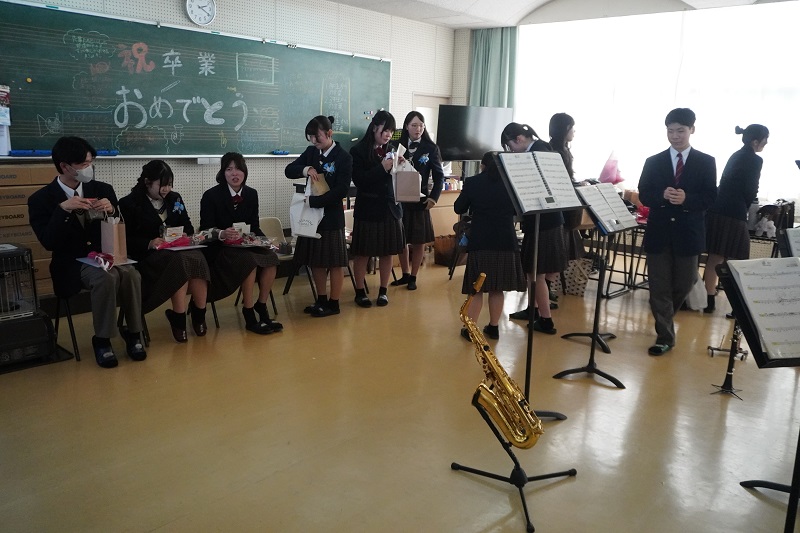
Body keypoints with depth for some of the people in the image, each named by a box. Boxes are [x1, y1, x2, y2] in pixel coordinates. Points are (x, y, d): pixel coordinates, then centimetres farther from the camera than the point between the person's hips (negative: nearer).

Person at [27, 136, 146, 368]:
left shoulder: (103, 189, 6)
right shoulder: (41, 199, -2)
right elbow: (49, 243, -12)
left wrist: (112, 211, -14)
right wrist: (63, 209, -23)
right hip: (72, 265, -3)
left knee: (131, 274, -30)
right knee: (105, 278, -35)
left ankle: (133, 332, -11)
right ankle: (102, 339, -18)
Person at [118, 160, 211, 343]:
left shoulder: (175, 198, 16)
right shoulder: (129, 203, 0)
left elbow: (188, 227, 19)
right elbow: (125, 239, -6)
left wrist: (184, 235, -5)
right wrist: (149, 243, -22)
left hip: (177, 250, 5)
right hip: (147, 255, -4)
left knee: (198, 258, -32)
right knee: (181, 261, -37)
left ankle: (199, 313, -18)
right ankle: (178, 319, -26)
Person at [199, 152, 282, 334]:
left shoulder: (251, 194, 6)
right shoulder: (211, 196, -8)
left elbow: (254, 226, 10)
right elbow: (206, 229, -11)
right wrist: (222, 234, -33)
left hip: (246, 245, 5)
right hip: (220, 248, -5)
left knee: (271, 258, -23)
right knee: (250, 261, -33)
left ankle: (261, 307, -10)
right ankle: (249, 316, -23)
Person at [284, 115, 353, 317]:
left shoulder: (343, 157, -11)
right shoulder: (311, 152, 7)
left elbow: (340, 191, -18)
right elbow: (289, 170, 7)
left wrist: (313, 201, -21)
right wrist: (304, 169, -13)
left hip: (331, 215, -6)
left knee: (334, 262, 3)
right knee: (315, 261, 13)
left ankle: (333, 303, 13)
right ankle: (321, 300, 25)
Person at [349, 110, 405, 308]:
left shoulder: (391, 150, 7)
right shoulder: (358, 150, -7)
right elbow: (359, 180, -14)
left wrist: (400, 166, -8)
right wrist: (382, 168, -22)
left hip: (390, 207, 5)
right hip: (368, 208, -4)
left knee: (387, 251, 9)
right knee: (362, 252, 3)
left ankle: (383, 291, 21)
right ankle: (360, 291, 16)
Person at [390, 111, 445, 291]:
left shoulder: (431, 148, 0)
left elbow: (439, 176, 0)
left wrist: (434, 197, -11)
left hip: (420, 199, -1)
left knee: (418, 241, 5)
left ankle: (413, 277, 18)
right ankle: (405, 274, 25)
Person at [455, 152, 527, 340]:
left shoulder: (472, 182, -3)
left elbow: (459, 208, 5)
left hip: (480, 241, -2)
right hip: (506, 241, 2)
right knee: (497, 288, 12)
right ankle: (494, 327, 18)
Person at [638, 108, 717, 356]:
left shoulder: (706, 162, 4)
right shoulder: (653, 162, 5)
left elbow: (710, 197, -2)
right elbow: (643, 195, 1)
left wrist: (686, 198, -20)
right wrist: (663, 195, -19)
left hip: (689, 233, 0)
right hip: (659, 232, 0)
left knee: (683, 285, 10)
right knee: (659, 287, 1)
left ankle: (664, 319, 37)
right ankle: (665, 337, 9)